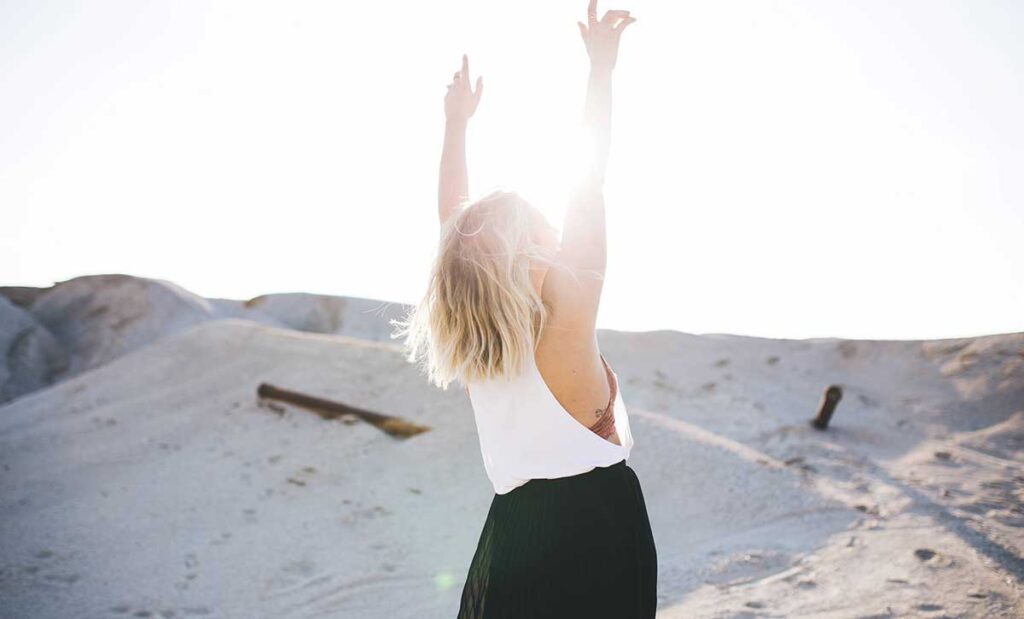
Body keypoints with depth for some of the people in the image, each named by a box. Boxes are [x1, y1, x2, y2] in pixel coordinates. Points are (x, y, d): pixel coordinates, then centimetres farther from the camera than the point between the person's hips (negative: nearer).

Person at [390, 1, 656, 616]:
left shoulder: (469, 347, 2)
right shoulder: (565, 318, -13)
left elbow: (454, 221, 13)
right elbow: (591, 183, -11)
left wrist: (457, 123, 23)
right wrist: (602, 69, -6)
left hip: (514, 529, 6)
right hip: (598, 523, -6)